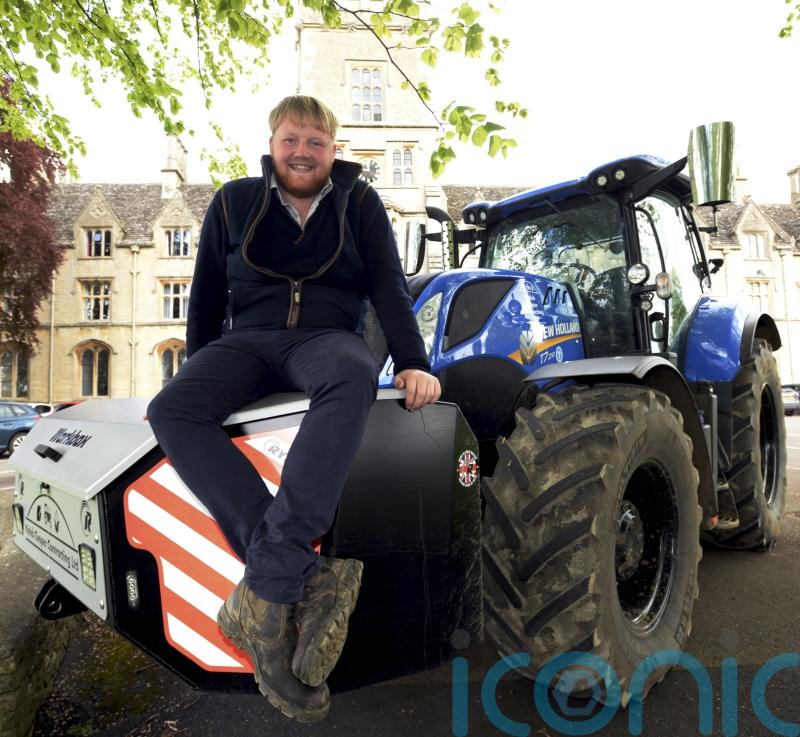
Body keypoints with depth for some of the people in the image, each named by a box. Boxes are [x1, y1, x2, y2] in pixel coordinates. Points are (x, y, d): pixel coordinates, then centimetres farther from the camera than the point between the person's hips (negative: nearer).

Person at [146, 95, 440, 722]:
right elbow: (207, 296, 15)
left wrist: (413, 362, -10)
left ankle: (264, 593, -42)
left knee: (355, 376, -40)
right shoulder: (234, 203, 12)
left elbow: (390, 288, 3)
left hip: (328, 337, -1)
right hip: (249, 341, 2)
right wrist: (199, 371, 12)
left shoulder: (360, 204, 9)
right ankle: (307, 578, -39)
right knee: (171, 410, -29)